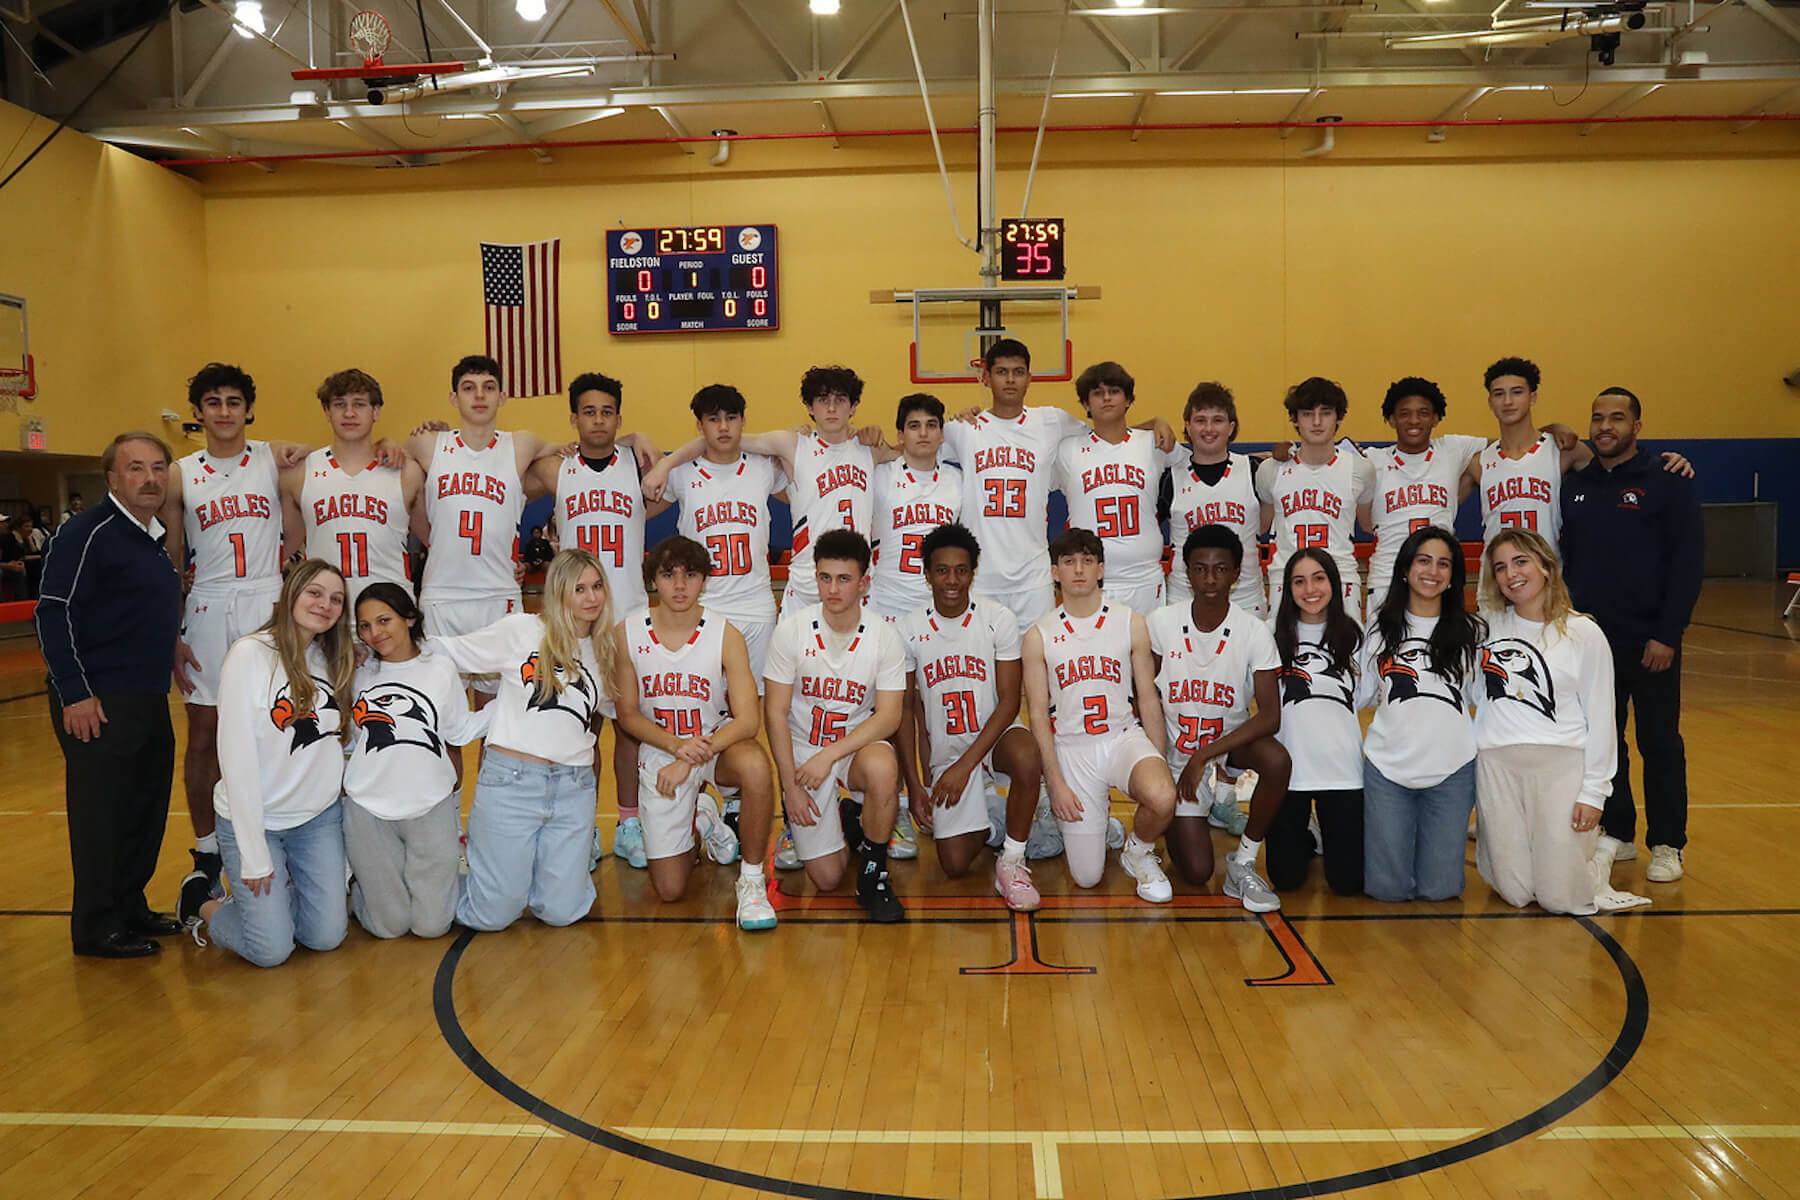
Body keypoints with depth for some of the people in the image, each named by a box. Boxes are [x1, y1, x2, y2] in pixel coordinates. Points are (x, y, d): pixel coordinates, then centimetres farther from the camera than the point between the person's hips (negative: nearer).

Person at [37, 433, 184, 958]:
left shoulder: (157, 538, 14)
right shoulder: (87, 532, -12)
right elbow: (54, 615, -16)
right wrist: (74, 694, -18)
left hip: (150, 699, 9)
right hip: (98, 703, -9)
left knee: (147, 809, 14)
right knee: (100, 812, -1)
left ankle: (130, 907, 28)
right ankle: (97, 928, 10)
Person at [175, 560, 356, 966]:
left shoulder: (337, 659, 3)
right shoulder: (251, 654, -15)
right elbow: (237, 757, -16)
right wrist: (254, 855, -17)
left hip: (320, 817, 5)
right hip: (252, 819, -5)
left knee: (326, 936, 0)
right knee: (271, 949, -7)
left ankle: (265, 896, 29)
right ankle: (201, 900, 22)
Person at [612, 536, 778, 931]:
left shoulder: (725, 635, -15)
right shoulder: (627, 634, -11)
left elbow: (748, 720, -20)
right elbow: (628, 715, -4)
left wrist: (691, 761, -31)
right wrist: (676, 746, -22)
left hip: (718, 741, -1)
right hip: (659, 752, 1)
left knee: (755, 766, -39)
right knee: (669, 889, -2)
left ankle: (752, 879, -16)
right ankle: (702, 817, 32)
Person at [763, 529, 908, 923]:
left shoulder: (885, 637, -10)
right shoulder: (793, 629, -10)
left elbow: (889, 716, -14)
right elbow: (775, 712, -7)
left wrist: (830, 755, -26)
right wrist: (792, 785, -11)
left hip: (859, 746, 0)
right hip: (804, 750, 0)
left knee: (883, 769, -38)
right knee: (826, 878, -7)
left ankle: (873, 873, -13)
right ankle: (841, 821, 29)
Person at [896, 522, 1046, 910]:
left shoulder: (998, 620, -8)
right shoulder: (909, 630, -4)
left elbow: (1009, 700, -11)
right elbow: (905, 711, 1)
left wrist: (965, 765, -19)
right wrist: (914, 784, -3)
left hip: (995, 735, -1)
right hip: (944, 751, 1)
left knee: (1027, 758, -38)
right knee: (955, 865, -10)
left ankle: (1012, 863, -16)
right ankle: (982, 818, 26)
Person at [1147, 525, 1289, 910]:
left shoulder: (1254, 632, -15)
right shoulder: (1161, 623, -12)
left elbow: (1270, 716, -21)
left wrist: (1204, 756, -27)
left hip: (1233, 738, 0)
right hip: (1178, 748, 0)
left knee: (1277, 761, -36)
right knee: (1196, 872, -10)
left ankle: (1243, 863, -13)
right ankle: (1177, 821, 26)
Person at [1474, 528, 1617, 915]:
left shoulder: (1583, 633, 0)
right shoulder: (1486, 627, 6)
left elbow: (1600, 717, 0)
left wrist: (1594, 792, -5)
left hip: (1562, 764, -2)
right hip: (1497, 763, 2)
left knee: (1560, 898, -4)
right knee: (1515, 893, -3)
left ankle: (1594, 842, 27)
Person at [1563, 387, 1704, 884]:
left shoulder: (1667, 486, -5)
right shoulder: (1574, 487, 8)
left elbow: (1688, 563, -8)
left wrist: (1668, 634, -14)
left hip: (1649, 642, -4)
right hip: (1589, 639, 4)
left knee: (1659, 744, 5)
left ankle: (1667, 844, 15)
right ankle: (1616, 833, 23)